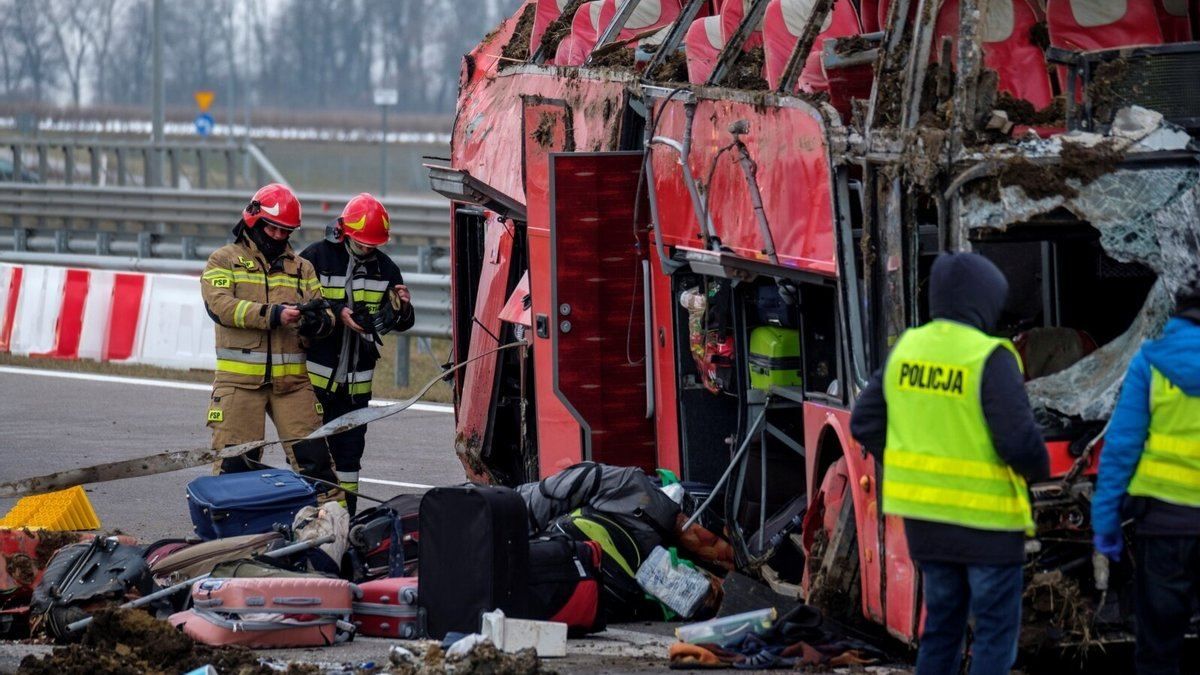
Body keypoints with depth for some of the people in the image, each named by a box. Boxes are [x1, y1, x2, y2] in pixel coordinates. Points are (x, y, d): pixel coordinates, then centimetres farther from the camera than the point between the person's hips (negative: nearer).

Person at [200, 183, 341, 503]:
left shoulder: (301, 268, 18)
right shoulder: (224, 260, 6)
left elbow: (323, 311, 12)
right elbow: (219, 305, -11)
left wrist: (318, 318, -15)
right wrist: (272, 315, -20)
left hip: (291, 379, 3)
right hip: (239, 379, -3)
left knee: (312, 453, -2)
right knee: (235, 462, -2)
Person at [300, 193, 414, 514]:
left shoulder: (385, 268, 6)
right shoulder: (315, 258, -6)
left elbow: (400, 324, 9)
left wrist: (401, 308, -14)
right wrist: (336, 313, -27)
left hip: (357, 380, 4)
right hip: (316, 375, -4)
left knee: (350, 448, 9)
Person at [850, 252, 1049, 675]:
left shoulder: (907, 348, 2)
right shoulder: (990, 358, -17)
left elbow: (865, 422, 6)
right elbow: (1019, 440, -20)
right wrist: (1039, 469, 1)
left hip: (924, 513, 6)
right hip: (986, 514, -6)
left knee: (943, 622, 17)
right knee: (996, 628, 2)